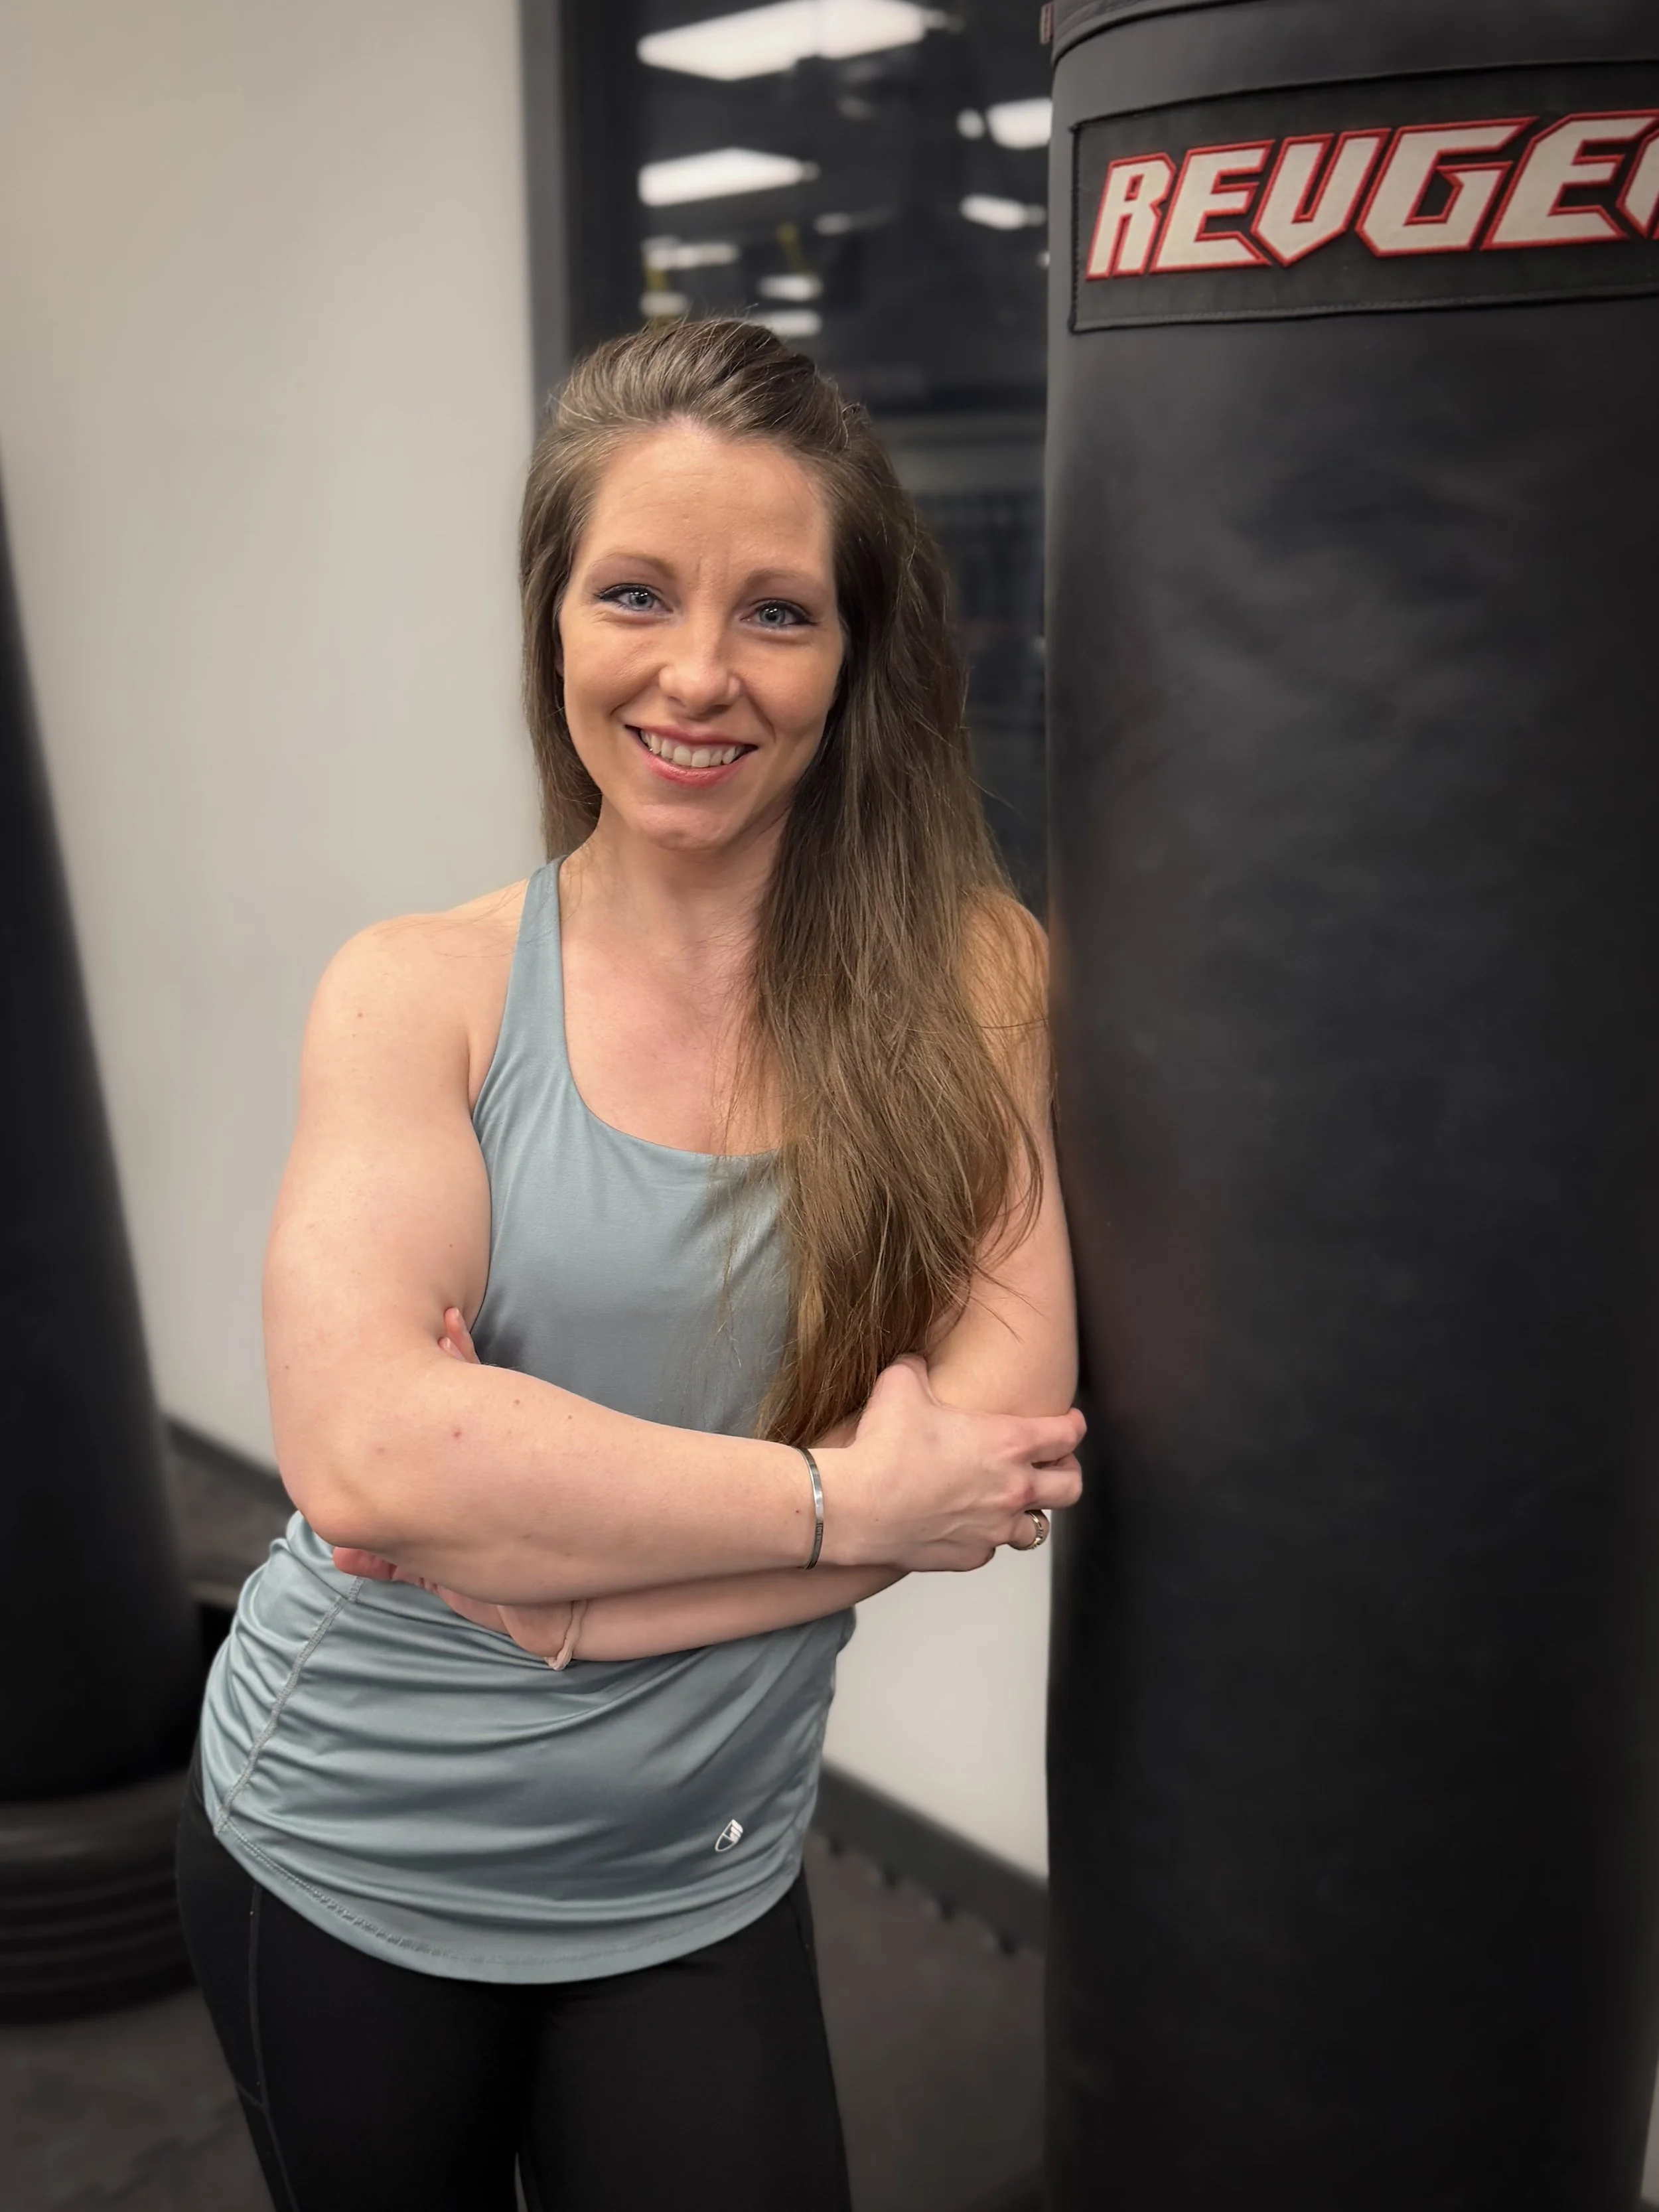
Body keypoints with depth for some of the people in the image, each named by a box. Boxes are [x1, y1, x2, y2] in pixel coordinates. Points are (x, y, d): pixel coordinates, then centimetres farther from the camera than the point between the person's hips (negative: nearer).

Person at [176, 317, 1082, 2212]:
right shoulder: (422, 992, -11)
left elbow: (1003, 1443, -16)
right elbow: (362, 1452, -23)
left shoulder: (962, 976, -9)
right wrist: (840, 1497, -21)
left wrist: (543, 1567, -20)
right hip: (336, 1854, 1)